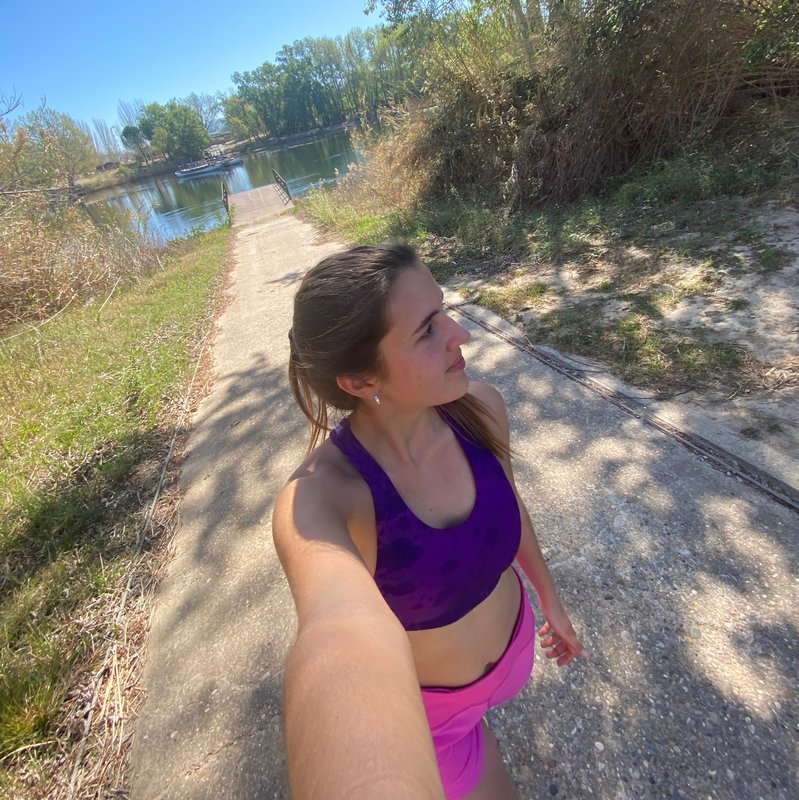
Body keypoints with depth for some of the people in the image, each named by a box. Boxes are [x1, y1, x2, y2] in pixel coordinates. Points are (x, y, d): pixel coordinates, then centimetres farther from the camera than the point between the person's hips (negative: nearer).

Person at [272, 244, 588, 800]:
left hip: (513, 643, 5)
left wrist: (551, 600, 9)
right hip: (427, 702, -5)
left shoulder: (480, 408, -24)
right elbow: (342, 629, -58)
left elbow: (508, 502, -5)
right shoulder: (317, 500, -37)